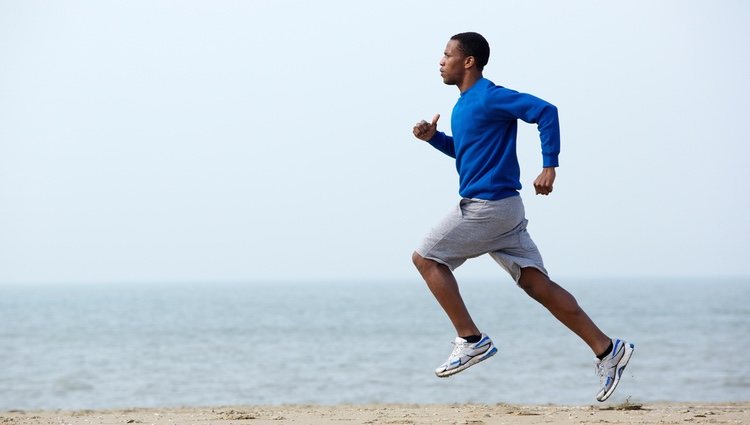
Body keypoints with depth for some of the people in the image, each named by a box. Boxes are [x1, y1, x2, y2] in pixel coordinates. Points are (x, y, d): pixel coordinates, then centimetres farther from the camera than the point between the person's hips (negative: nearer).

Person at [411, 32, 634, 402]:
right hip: (502, 208, 9)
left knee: (426, 258, -2)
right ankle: (607, 350, 2)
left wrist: (549, 167, -22)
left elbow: (545, 112, -19)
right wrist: (434, 138, 13)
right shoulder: (464, 104, 17)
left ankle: (471, 340, -2)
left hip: (488, 205, -9)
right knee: (536, 283, 5)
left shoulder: (489, 97, -12)